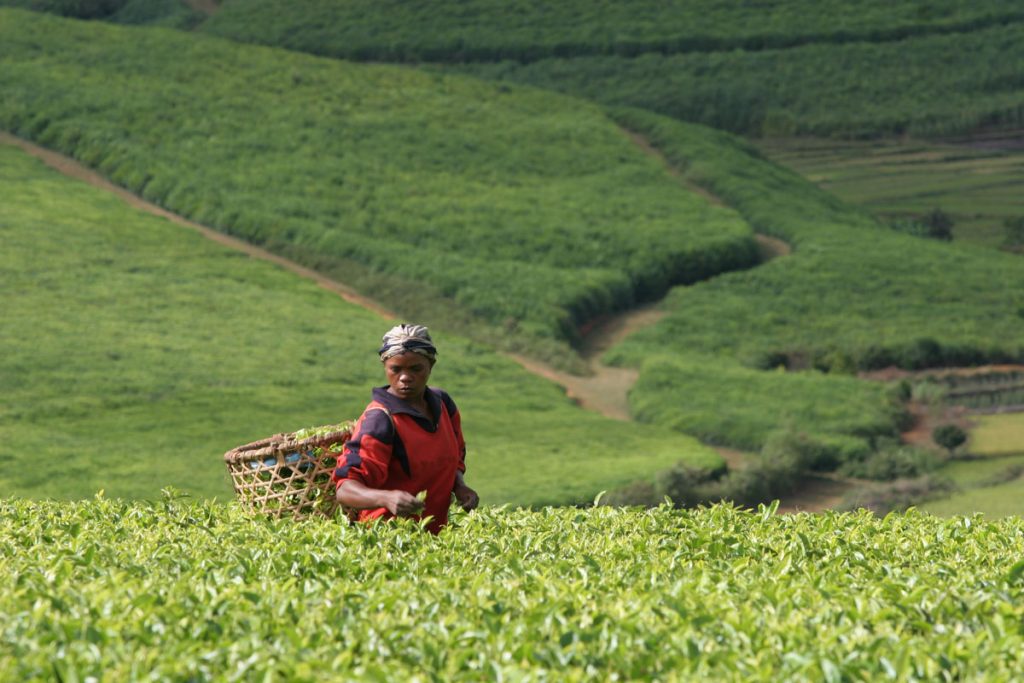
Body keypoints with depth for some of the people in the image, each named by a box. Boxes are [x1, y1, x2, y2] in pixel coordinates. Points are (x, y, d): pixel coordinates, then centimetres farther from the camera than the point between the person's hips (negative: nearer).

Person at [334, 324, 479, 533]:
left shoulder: (443, 404, 6)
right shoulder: (379, 421, -16)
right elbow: (345, 490, -24)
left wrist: (459, 486, 2)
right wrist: (387, 498, -41)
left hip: (434, 536, 6)